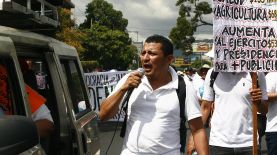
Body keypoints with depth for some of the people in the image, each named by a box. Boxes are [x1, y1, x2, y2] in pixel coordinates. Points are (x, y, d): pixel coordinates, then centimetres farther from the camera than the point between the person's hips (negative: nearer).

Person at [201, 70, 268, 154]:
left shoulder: (256, 74, -1)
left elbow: (264, 110, 4)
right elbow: (205, 107, 7)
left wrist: (259, 101, -18)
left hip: (248, 142, 0)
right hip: (218, 142, 1)